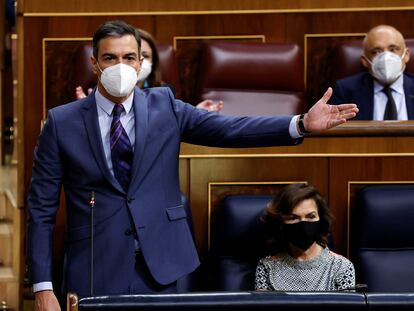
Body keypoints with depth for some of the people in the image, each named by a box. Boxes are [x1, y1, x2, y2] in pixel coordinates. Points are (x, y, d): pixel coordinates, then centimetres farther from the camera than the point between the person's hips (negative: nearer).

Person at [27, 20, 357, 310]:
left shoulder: (164, 107, 4)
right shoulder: (62, 122, -1)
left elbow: (229, 129, -7)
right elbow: (41, 209, -1)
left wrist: (302, 124, -21)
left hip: (157, 271, 2)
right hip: (95, 274, -1)